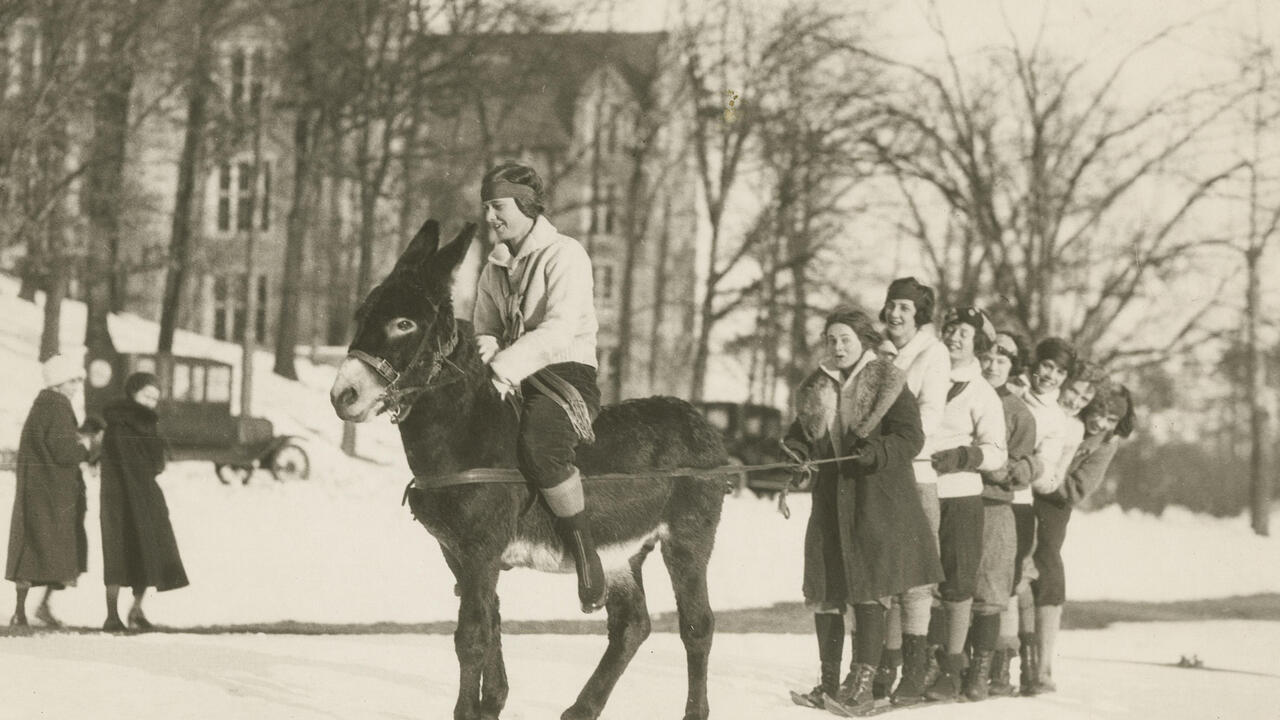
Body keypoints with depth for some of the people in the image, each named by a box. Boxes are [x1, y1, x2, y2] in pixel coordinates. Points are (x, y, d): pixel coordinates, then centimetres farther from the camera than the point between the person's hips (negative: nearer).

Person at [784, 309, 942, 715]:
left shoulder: (889, 387, -3)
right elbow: (802, 435, 18)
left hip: (878, 502, -5)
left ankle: (863, 684, -6)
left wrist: (877, 451, -28)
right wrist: (792, 453, -5)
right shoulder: (816, 391, 13)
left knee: (869, 592, -8)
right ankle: (829, 683, 14)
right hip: (830, 500, 5)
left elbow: (910, 437, -10)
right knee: (824, 593, 4)